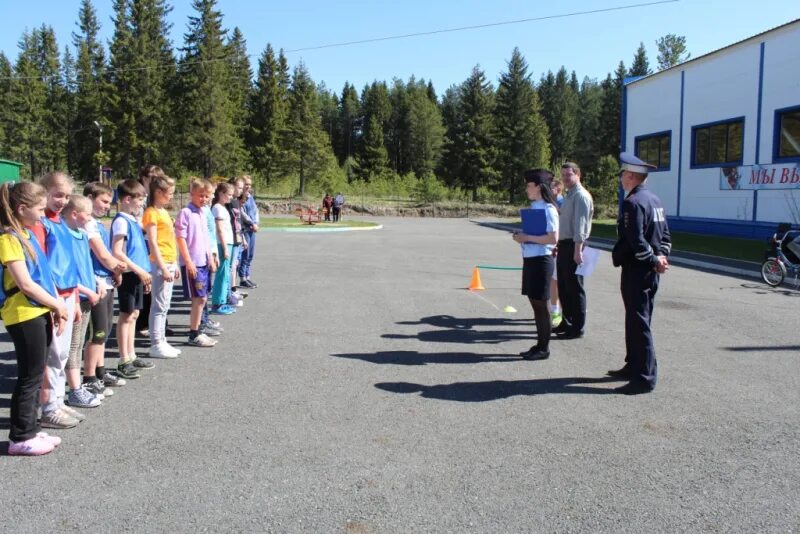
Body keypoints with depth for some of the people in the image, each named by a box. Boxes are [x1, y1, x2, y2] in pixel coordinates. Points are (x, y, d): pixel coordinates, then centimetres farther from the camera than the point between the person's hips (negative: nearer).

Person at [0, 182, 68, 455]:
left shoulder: (27, 235, 14)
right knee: (30, 377, -1)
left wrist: (56, 307, 5)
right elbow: (25, 283, -18)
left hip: (40, 313, 9)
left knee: (35, 375, 14)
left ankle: (30, 429, 24)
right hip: (24, 316, -9)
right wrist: (58, 305, -8)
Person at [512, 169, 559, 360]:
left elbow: (553, 239, -20)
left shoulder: (548, 209, -14)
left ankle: (544, 348, 10)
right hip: (530, 259, 9)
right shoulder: (533, 207, 12)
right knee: (534, 302, 13)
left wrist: (527, 238, -18)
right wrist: (521, 237, 3)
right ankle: (540, 344, 23)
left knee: (540, 303, -1)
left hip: (541, 260, -9)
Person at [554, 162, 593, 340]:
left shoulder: (581, 196, -12)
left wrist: (577, 250, -25)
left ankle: (577, 328, 4)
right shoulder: (568, 196, 18)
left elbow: (580, 225, -20)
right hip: (564, 245, 10)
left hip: (573, 246, -10)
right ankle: (566, 323, 27)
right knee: (563, 287, 15)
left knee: (574, 288, -3)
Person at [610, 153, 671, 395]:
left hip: (636, 271, -10)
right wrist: (661, 257, 3)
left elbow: (636, 242, -23)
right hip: (650, 273, 10)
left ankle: (645, 378, 0)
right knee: (638, 320, 18)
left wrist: (655, 261, -12)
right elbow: (665, 235, 16)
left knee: (639, 323, -5)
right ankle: (634, 366, 29)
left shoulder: (632, 202, -17)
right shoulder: (654, 200, 14)